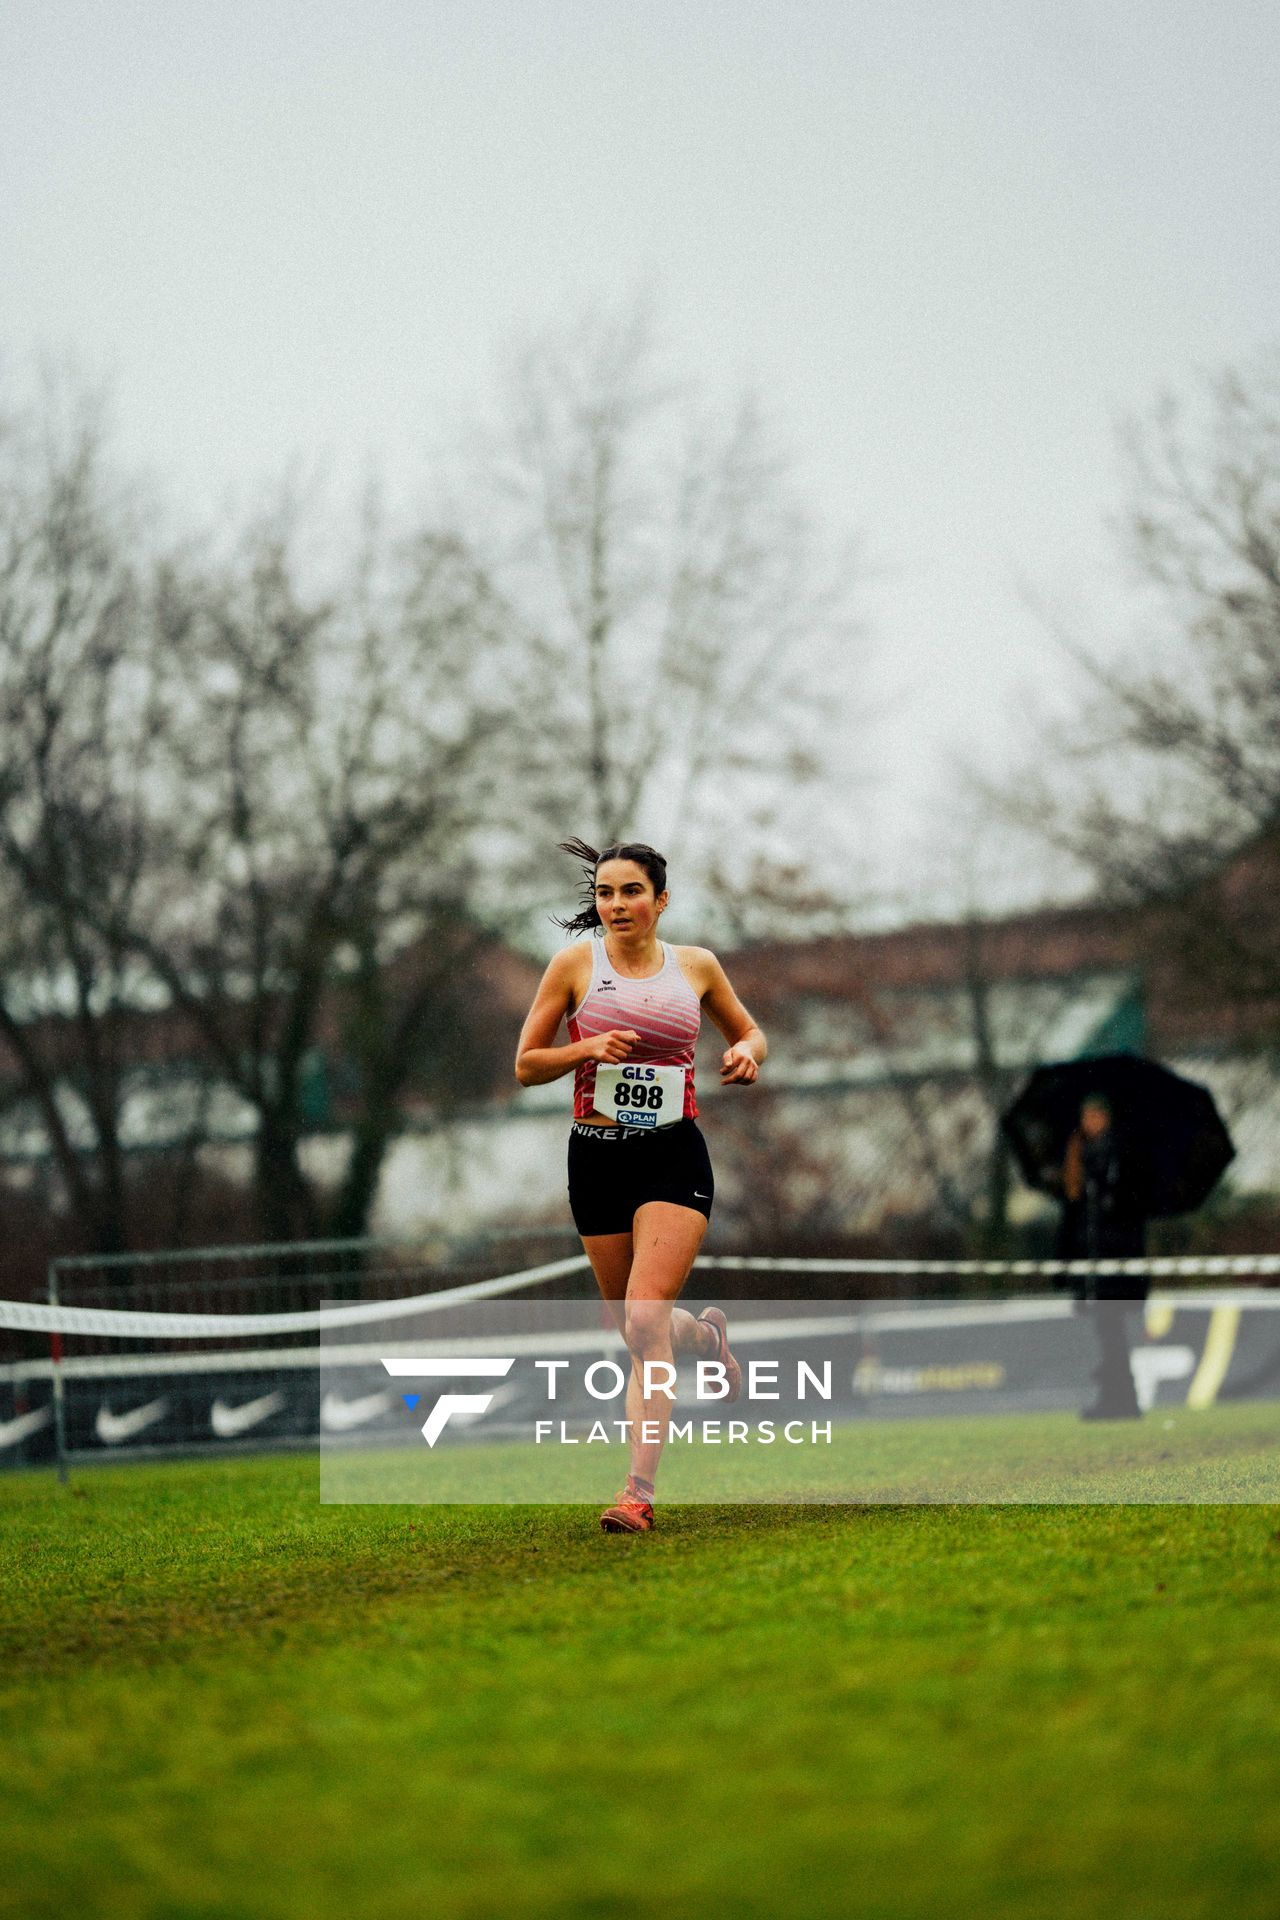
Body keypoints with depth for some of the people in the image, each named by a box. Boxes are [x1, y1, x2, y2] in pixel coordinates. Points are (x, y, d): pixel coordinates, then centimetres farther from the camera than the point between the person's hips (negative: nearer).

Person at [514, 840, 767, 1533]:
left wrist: (746, 1052, -3)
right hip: (597, 1158, 2)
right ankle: (705, 1336, 48)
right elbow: (525, 1065, 3)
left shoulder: (696, 966, 4)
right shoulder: (577, 963, 0)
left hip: (674, 1156, -2)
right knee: (634, 1327, 11)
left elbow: (749, 1032, 20)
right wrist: (587, 1049, -15)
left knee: (645, 1321, -18)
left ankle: (639, 1492, -19)